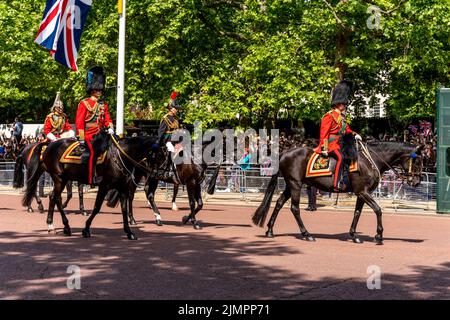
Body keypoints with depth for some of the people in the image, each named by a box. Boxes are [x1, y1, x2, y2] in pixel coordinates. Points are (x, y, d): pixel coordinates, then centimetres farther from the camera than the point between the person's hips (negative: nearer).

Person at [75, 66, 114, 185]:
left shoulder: (103, 105, 19)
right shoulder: (84, 103, 0)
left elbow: (107, 118, 18)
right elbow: (79, 122, -4)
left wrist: (110, 127, -5)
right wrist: (81, 139, -11)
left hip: (100, 135, 7)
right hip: (89, 135, -6)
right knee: (93, 151, -22)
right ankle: (92, 178, -24)